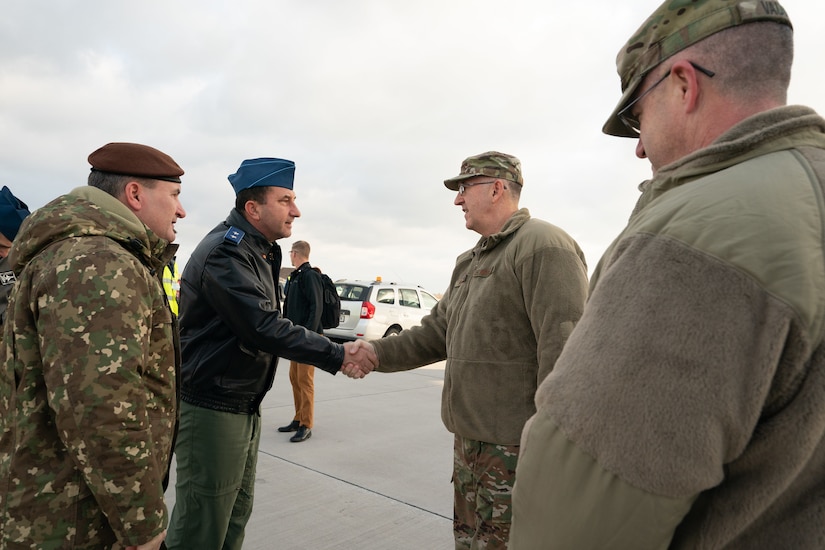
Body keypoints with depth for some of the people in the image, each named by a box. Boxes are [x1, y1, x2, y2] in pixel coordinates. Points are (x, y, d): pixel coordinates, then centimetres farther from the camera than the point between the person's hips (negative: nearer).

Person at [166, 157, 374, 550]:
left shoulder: (260, 251, 12)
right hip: (212, 409, -10)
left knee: (235, 516, 20)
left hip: (246, 409, 10)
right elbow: (263, 329, -27)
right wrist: (338, 356, -25)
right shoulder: (225, 252, -19)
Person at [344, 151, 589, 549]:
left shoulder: (542, 245, -15)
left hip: (516, 448, -9)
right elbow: (436, 333, 16)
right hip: (469, 441, 9)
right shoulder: (468, 262, 16)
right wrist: (377, 353, 4)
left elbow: (563, 352, -21)